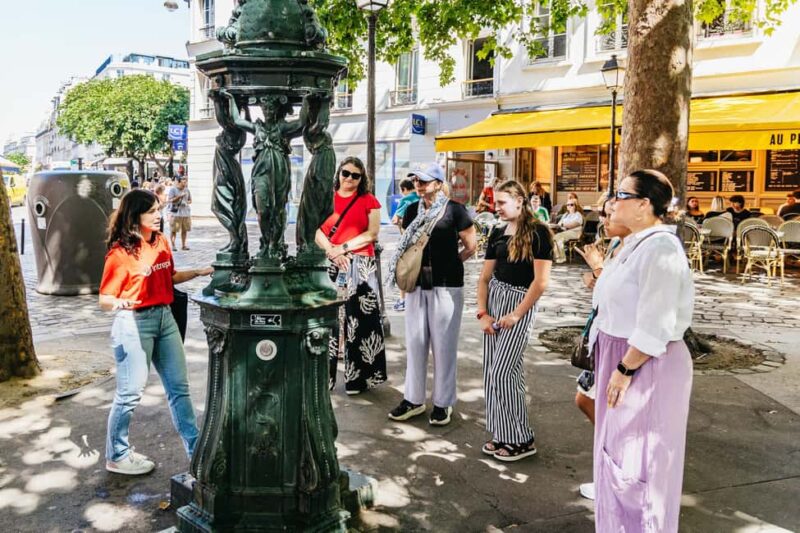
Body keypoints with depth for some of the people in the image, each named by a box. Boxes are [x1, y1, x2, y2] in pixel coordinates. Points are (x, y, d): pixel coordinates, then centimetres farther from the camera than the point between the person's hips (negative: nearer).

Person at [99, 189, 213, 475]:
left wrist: (199, 272, 10)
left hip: (165, 317, 7)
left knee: (179, 386, 12)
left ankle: (196, 448, 23)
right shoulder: (120, 253, -13)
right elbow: (104, 300, -12)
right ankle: (117, 456, 21)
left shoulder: (161, 242, 6)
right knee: (130, 392, 2)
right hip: (134, 322, -7)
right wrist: (118, 303, -33)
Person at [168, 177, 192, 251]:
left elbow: (190, 200, 20)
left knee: (184, 230, 6)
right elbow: (169, 200, -9)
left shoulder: (187, 190, 11)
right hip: (175, 212, -4)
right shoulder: (173, 190, -3)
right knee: (174, 230, -3)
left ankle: (183, 245, 16)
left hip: (186, 212, 4)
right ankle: (173, 245, 4)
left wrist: (186, 202, -3)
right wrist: (179, 196, -17)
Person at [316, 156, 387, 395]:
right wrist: (332, 251, -12)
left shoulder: (369, 201, 5)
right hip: (330, 264, 2)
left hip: (360, 266, -2)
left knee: (359, 319, -4)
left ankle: (357, 376, 4)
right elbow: (316, 231, 4)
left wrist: (344, 247, -11)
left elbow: (372, 234, -4)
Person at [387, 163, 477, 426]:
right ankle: (413, 399, 23)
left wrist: (448, 264, 3)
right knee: (415, 341, 10)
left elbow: (471, 246, -3)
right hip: (417, 284, 5)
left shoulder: (454, 209, -8)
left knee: (443, 344, 4)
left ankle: (443, 402, 16)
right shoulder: (412, 210, 8)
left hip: (446, 286, -5)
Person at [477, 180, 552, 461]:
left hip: (520, 304, -7)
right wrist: (482, 313, 0)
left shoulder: (538, 232, -11)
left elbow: (541, 281, -15)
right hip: (494, 300, 7)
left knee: (502, 373, -9)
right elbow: (485, 277, 10)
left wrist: (516, 315, -15)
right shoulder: (497, 233, 8)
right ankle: (502, 435, 21)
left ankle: (522, 439, 7)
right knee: (492, 373, 8)